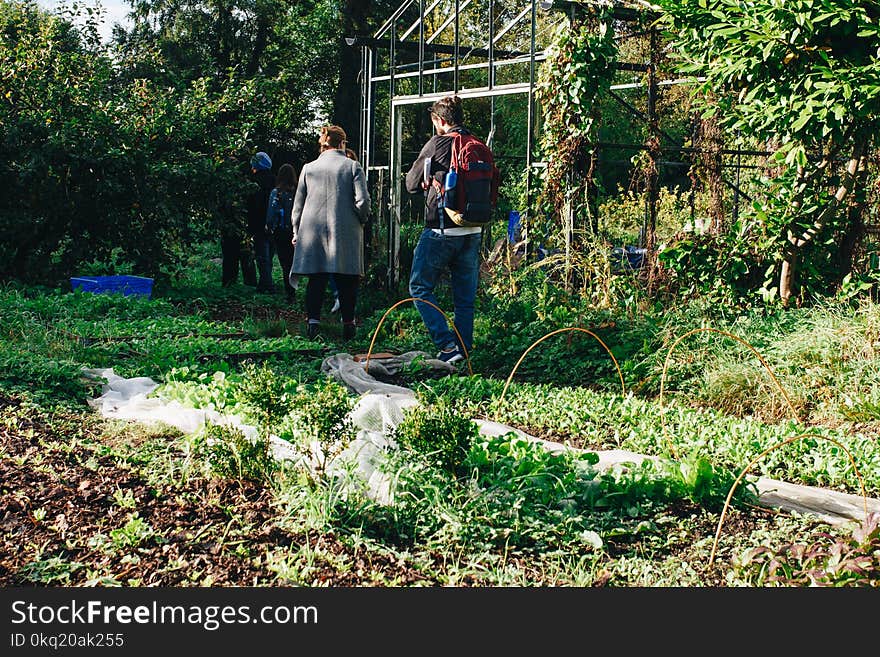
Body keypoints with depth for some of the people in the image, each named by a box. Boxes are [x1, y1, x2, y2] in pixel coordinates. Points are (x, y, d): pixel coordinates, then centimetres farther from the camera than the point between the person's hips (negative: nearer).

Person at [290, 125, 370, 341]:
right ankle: (348, 322, 9)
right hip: (345, 233, -2)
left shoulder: (308, 168, 5)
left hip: (313, 230, 2)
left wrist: (297, 232, 17)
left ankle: (313, 319, -4)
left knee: (316, 279, 5)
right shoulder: (353, 166, -2)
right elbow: (363, 201, -9)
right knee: (346, 282, 6)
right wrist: (361, 220, 10)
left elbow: (298, 204, 9)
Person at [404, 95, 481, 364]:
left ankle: (447, 344, -7)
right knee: (465, 298, 11)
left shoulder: (437, 143, -7)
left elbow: (411, 183, 0)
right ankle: (463, 351, 13)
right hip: (473, 231, 5)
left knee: (420, 287, 6)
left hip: (441, 230, -5)